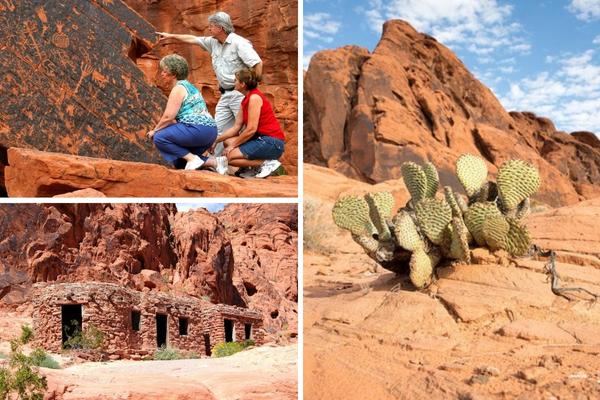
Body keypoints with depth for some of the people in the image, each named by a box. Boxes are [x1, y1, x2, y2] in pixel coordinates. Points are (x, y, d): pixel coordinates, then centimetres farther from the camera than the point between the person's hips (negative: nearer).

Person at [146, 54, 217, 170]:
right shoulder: (188, 86, 24)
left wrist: (154, 130, 3)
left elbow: (168, 117, -12)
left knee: (159, 138, -7)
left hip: (198, 129, -10)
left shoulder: (178, 88, -5)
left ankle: (192, 158, -12)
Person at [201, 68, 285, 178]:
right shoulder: (245, 100, 14)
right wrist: (216, 140, 7)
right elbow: (236, 127, 12)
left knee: (227, 156, -10)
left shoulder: (254, 97, -14)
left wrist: (233, 145, -9)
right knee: (228, 141, 4)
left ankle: (267, 162, -10)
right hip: (262, 139, 9)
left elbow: (251, 129, -18)